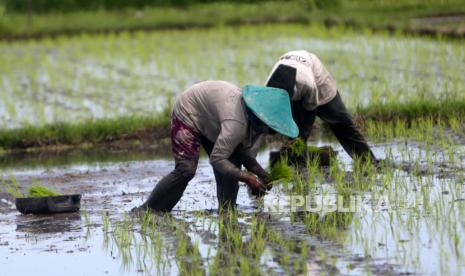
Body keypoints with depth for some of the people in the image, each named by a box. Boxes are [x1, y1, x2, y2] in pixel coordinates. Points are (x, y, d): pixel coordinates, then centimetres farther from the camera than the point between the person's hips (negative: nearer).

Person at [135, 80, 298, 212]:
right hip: (187, 115, -9)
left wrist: (262, 173, -16)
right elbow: (216, 159, -39)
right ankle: (147, 210, -12)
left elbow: (243, 150, -2)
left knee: (231, 165, -3)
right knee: (186, 170, -19)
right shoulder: (236, 123, -39)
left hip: (209, 119, 9)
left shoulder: (254, 121, -10)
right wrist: (245, 177, -41)